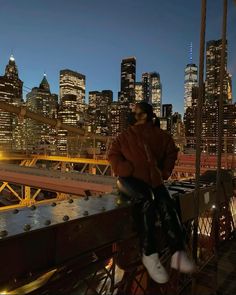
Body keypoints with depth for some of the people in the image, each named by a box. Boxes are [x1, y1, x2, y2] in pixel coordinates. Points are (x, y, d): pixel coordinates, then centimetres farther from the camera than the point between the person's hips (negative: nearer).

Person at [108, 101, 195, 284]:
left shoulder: (160, 135, 14)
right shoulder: (125, 136, 16)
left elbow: (171, 152, 16)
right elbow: (113, 155, 10)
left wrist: (164, 173, 1)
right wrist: (127, 170, -10)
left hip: (153, 179, 1)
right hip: (131, 178, -1)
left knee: (165, 202, -28)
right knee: (147, 200, -31)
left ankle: (178, 253, -31)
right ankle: (149, 254, -27)